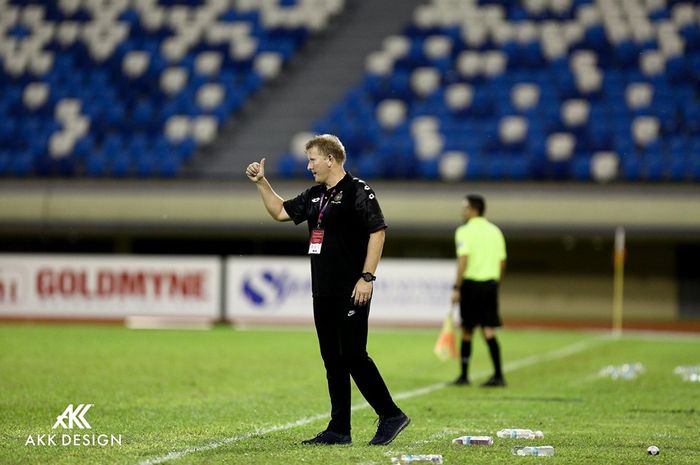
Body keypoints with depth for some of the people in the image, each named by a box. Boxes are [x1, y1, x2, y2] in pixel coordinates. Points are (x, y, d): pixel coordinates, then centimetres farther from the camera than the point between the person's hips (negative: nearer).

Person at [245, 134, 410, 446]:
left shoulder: (357, 192, -9)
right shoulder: (315, 195, 16)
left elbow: (377, 231, -15)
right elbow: (280, 211, 28)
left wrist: (367, 277, -19)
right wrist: (261, 182, 18)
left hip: (351, 292, -9)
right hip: (323, 292, 9)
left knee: (353, 356, -10)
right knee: (332, 360, 9)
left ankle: (391, 416, 0)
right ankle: (339, 430, 13)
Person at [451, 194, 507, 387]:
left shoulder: (464, 231, -7)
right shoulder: (495, 231, 11)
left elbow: (463, 260, -15)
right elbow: (502, 261, 12)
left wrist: (456, 288, -15)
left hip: (471, 284, -5)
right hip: (490, 284, 5)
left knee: (467, 330, 6)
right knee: (489, 331, 3)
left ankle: (464, 375, 14)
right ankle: (498, 375, -8)